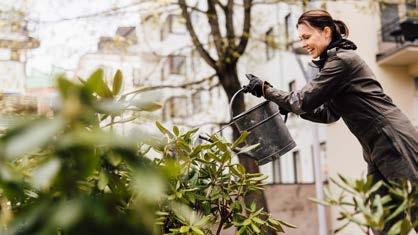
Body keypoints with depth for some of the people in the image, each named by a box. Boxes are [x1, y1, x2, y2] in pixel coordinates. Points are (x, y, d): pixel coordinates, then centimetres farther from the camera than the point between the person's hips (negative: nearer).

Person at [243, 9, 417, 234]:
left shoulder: (342, 60, -15)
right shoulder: (338, 60, 15)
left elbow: (304, 100, -16)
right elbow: (328, 113, 17)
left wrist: (265, 89, -6)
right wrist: (288, 106, 9)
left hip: (396, 146, -10)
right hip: (380, 152, 10)